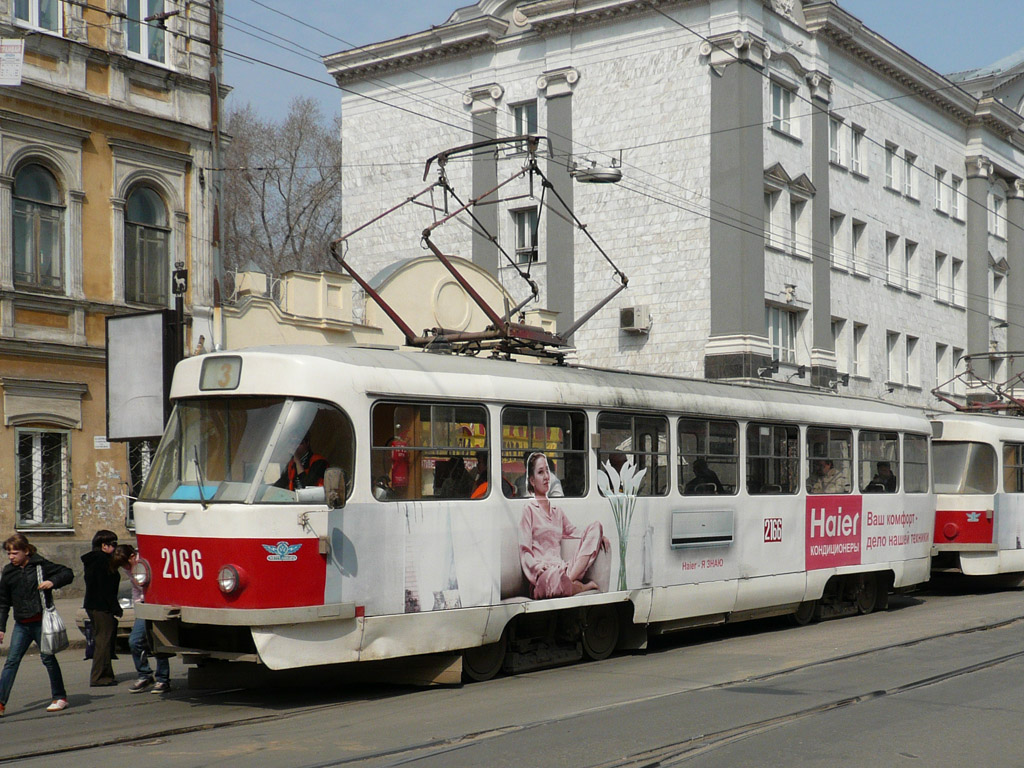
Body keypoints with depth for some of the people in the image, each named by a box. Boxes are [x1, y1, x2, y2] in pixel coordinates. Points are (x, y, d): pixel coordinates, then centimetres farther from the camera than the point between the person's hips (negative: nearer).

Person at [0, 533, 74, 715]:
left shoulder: (41, 565, -4)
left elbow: (68, 573, 2)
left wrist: (53, 582, -16)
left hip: (42, 621, -4)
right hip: (22, 625, 4)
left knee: (48, 658, 3)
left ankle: (60, 697, 14)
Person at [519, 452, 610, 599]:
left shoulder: (557, 511, 27)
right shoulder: (529, 510, 7)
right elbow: (525, 552, 0)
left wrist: (598, 536, 12)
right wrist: (537, 565, -21)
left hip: (562, 568, 7)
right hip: (543, 573, -7)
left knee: (595, 526, -6)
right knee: (555, 578, -45)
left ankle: (571, 578, -24)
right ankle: (583, 586, -12)